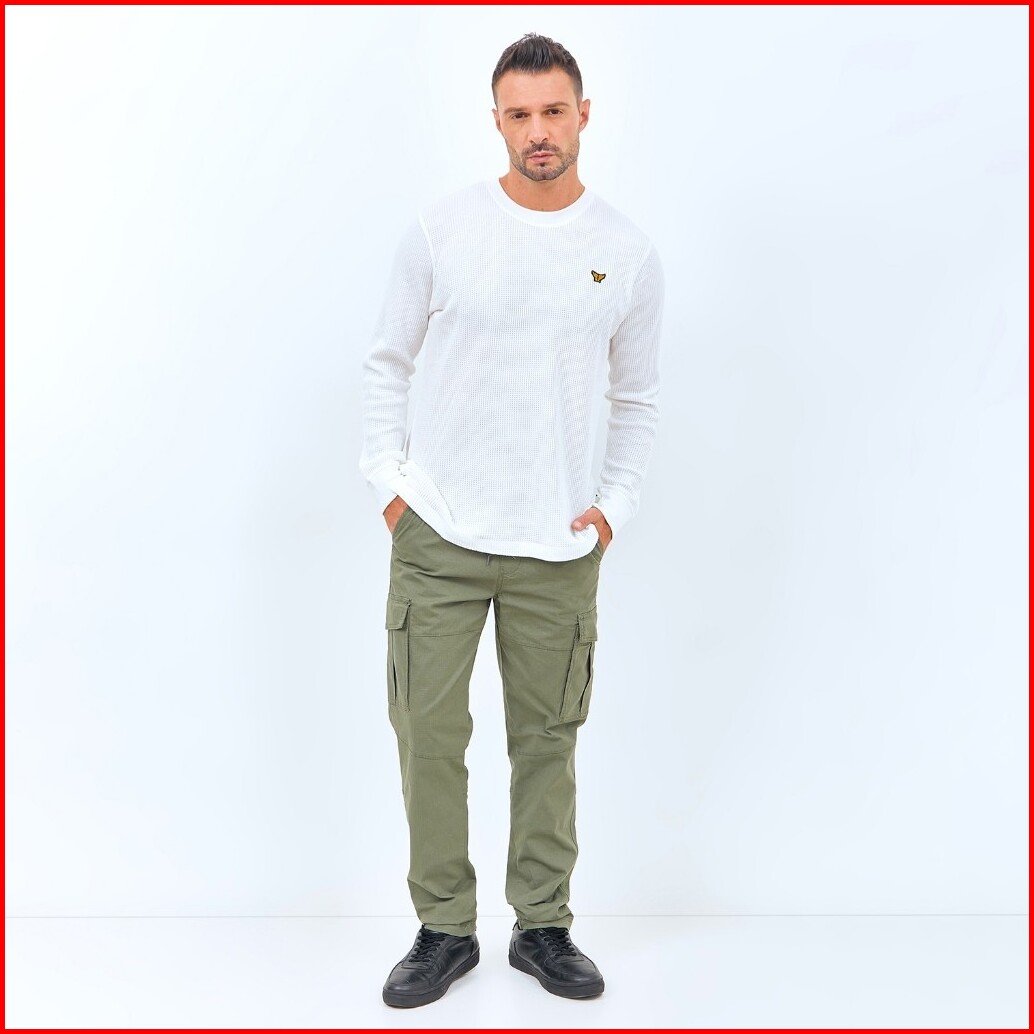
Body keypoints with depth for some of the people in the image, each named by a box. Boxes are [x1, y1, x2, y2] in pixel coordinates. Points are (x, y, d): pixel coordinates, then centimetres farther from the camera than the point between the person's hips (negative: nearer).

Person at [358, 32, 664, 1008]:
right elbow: (386, 364, 8)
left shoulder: (628, 254, 3)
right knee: (429, 735, 2)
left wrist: (614, 503, 4)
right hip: (438, 535, -1)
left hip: (558, 546, 1)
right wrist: (388, 480, -1)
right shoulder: (441, 230, -2)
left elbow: (636, 396, 14)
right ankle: (444, 928, 18)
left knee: (547, 740, 10)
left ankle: (543, 926, 25)